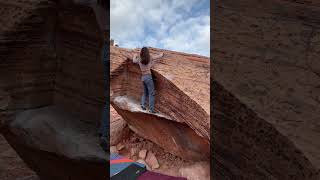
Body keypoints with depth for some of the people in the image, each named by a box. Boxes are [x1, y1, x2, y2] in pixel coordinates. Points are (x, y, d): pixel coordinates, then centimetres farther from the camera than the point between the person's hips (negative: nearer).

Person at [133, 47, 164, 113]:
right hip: (148, 76, -5)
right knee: (151, 93, -2)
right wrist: (162, 54, 28)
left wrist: (135, 56, 46)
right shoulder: (150, 58, -4)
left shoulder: (139, 59, 5)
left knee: (145, 92, 20)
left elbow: (134, 61, 27)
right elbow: (160, 56, 5)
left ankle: (143, 104, 5)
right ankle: (151, 109, -5)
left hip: (142, 77, 5)